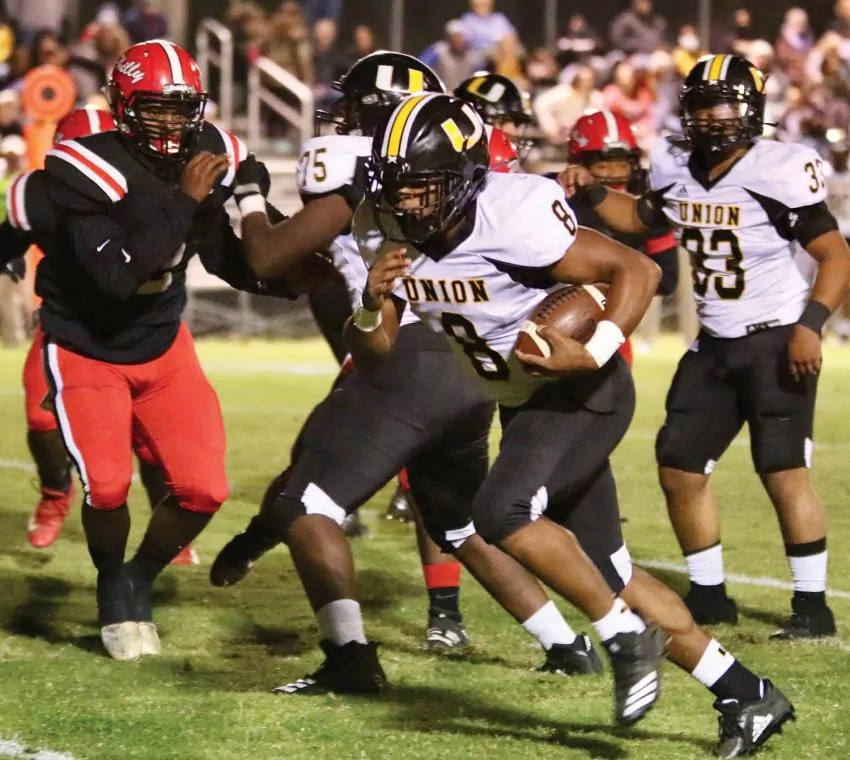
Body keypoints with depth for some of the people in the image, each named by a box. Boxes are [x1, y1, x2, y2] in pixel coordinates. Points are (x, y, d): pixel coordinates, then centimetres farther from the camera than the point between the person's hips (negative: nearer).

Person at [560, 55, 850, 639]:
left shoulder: (778, 172, -18)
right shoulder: (675, 168, 3)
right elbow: (641, 219, 24)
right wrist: (592, 192, 6)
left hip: (777, 342, -8)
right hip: (715, 346, 8)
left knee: (783, 472, -12)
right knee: (679, 467, 8)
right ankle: (709, 595, 20)